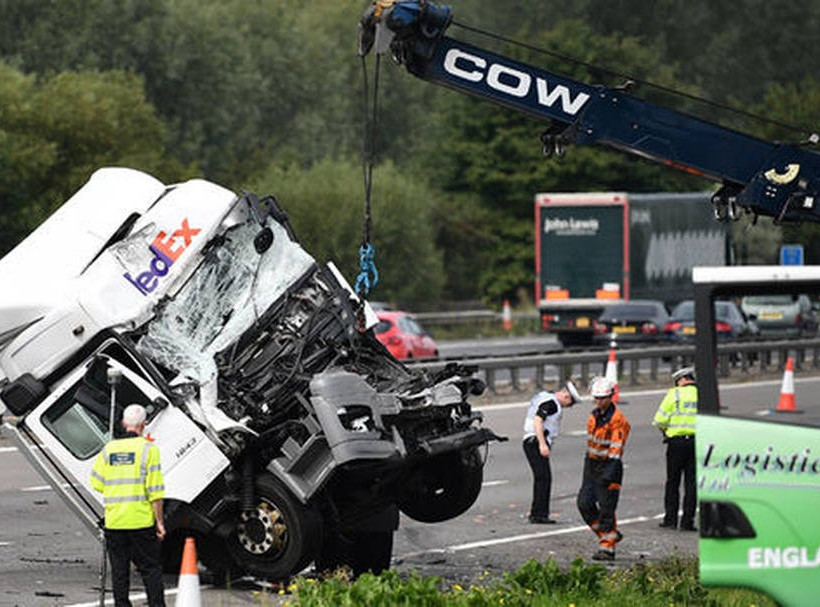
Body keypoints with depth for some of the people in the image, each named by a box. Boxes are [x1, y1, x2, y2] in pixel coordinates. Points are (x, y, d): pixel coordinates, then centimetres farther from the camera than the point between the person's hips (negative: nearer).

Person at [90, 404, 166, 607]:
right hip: (141, 521, -3)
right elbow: (155, 491, -10)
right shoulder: (148, 449, -7)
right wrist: (159, 521, -4)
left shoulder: (108, 449, 5)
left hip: (114, 521, 3)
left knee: (119, 570, 9)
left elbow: (97, 484, 7)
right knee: (151, 568, 4)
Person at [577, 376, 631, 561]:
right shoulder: (594, 415, 10)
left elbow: (616, 448, -22)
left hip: (608, 465, -8)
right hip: (591, 464, 8)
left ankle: (607, 547, 0)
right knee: (584, 503, 4)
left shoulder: (618, 420, -16)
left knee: (606, 508, -7)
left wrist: (610, 472, -30)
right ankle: (610, 534, 19)